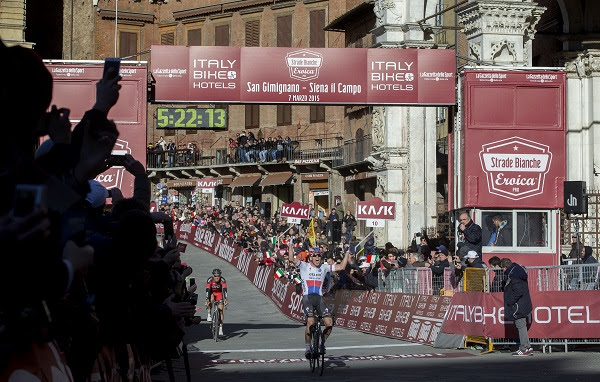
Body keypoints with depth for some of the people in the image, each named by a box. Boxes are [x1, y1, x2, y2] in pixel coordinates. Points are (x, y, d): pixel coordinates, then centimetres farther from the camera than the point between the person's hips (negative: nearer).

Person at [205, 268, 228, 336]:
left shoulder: (222, 280, -28)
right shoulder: (210, 280, -28)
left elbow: (224, 290, -36)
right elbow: (208, 290, -34)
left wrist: (225, 299, -48)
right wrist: (207, 300, -44)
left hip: (219, 293, 0)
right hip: (212, 293, 0)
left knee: (221, 309, -12)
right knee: (210, 300, -36)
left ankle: (220, 328, -9)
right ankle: (209, 315, -15)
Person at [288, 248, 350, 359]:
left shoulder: (324, 268, 13)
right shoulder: (304, 266, 4)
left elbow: (341, 266, 11)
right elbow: (291, 259, -11)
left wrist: (347, 254, 7)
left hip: (319, 298, 3)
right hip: (307, 298, -3)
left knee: (329, 323, -12)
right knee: (310, 322, -23)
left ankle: (322, 343, 14)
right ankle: (308, 347, -8)